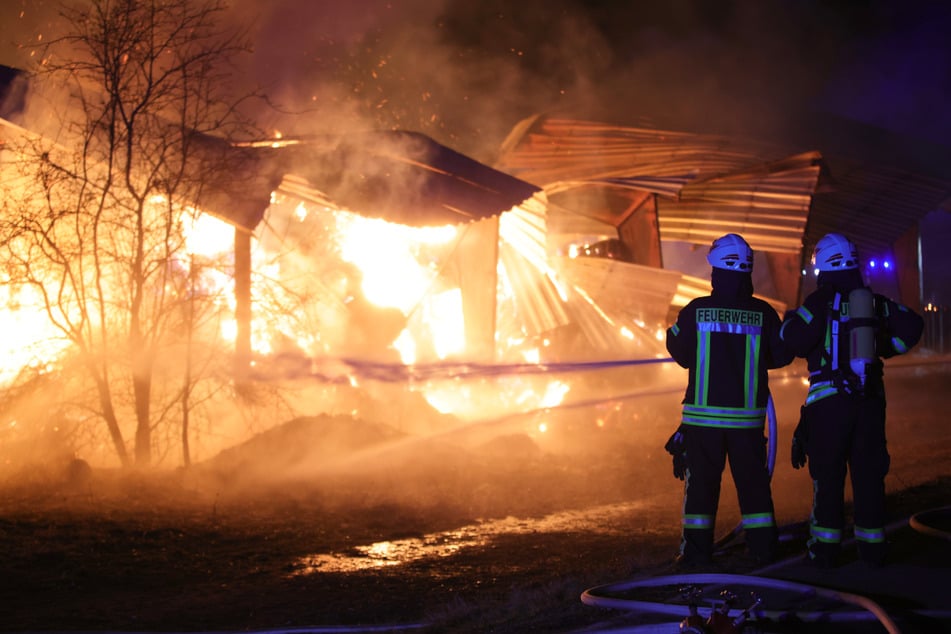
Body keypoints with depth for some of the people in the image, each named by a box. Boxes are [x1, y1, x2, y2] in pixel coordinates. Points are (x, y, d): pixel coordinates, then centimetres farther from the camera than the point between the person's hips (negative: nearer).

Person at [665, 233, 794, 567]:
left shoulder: (695, 311, -8)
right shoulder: (763, 313, -5)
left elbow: (680, 354, 4)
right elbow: (782, 355, 5)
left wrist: (671, 331, 24)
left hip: (703, 414, -1)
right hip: (747, 415, 1)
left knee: (700, 481, 6)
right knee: (753, 480, 11)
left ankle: (697, 550, 6)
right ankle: (763, 547, 14)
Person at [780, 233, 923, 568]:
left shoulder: (822, 300, -5)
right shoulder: (875, 301, 8)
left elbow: (796, 338, -17)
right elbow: (912, 325, 2)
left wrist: (790, 320, 4)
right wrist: (885, 349, 15)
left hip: (830, 399, -4)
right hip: (870, 398, 4)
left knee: (828, 475, 2)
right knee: (869, 473, 8)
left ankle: (826, 546, 3)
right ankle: (872, 546, 10)